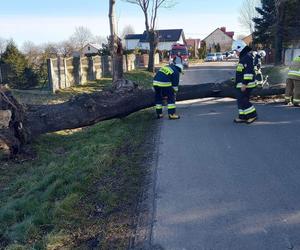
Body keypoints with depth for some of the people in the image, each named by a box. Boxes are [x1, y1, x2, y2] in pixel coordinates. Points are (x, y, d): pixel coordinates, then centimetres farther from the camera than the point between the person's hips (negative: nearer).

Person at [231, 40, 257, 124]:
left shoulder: (247, 57, -16)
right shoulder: (244, 57, 19)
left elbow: (248, 72, -24)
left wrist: (244, 84, -25)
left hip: (245, 84, -10)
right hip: (242, 84, 10)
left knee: (243, 100, -9)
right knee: (241, 100, 11)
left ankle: (253, 115, 0)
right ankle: (242, 117, 16)